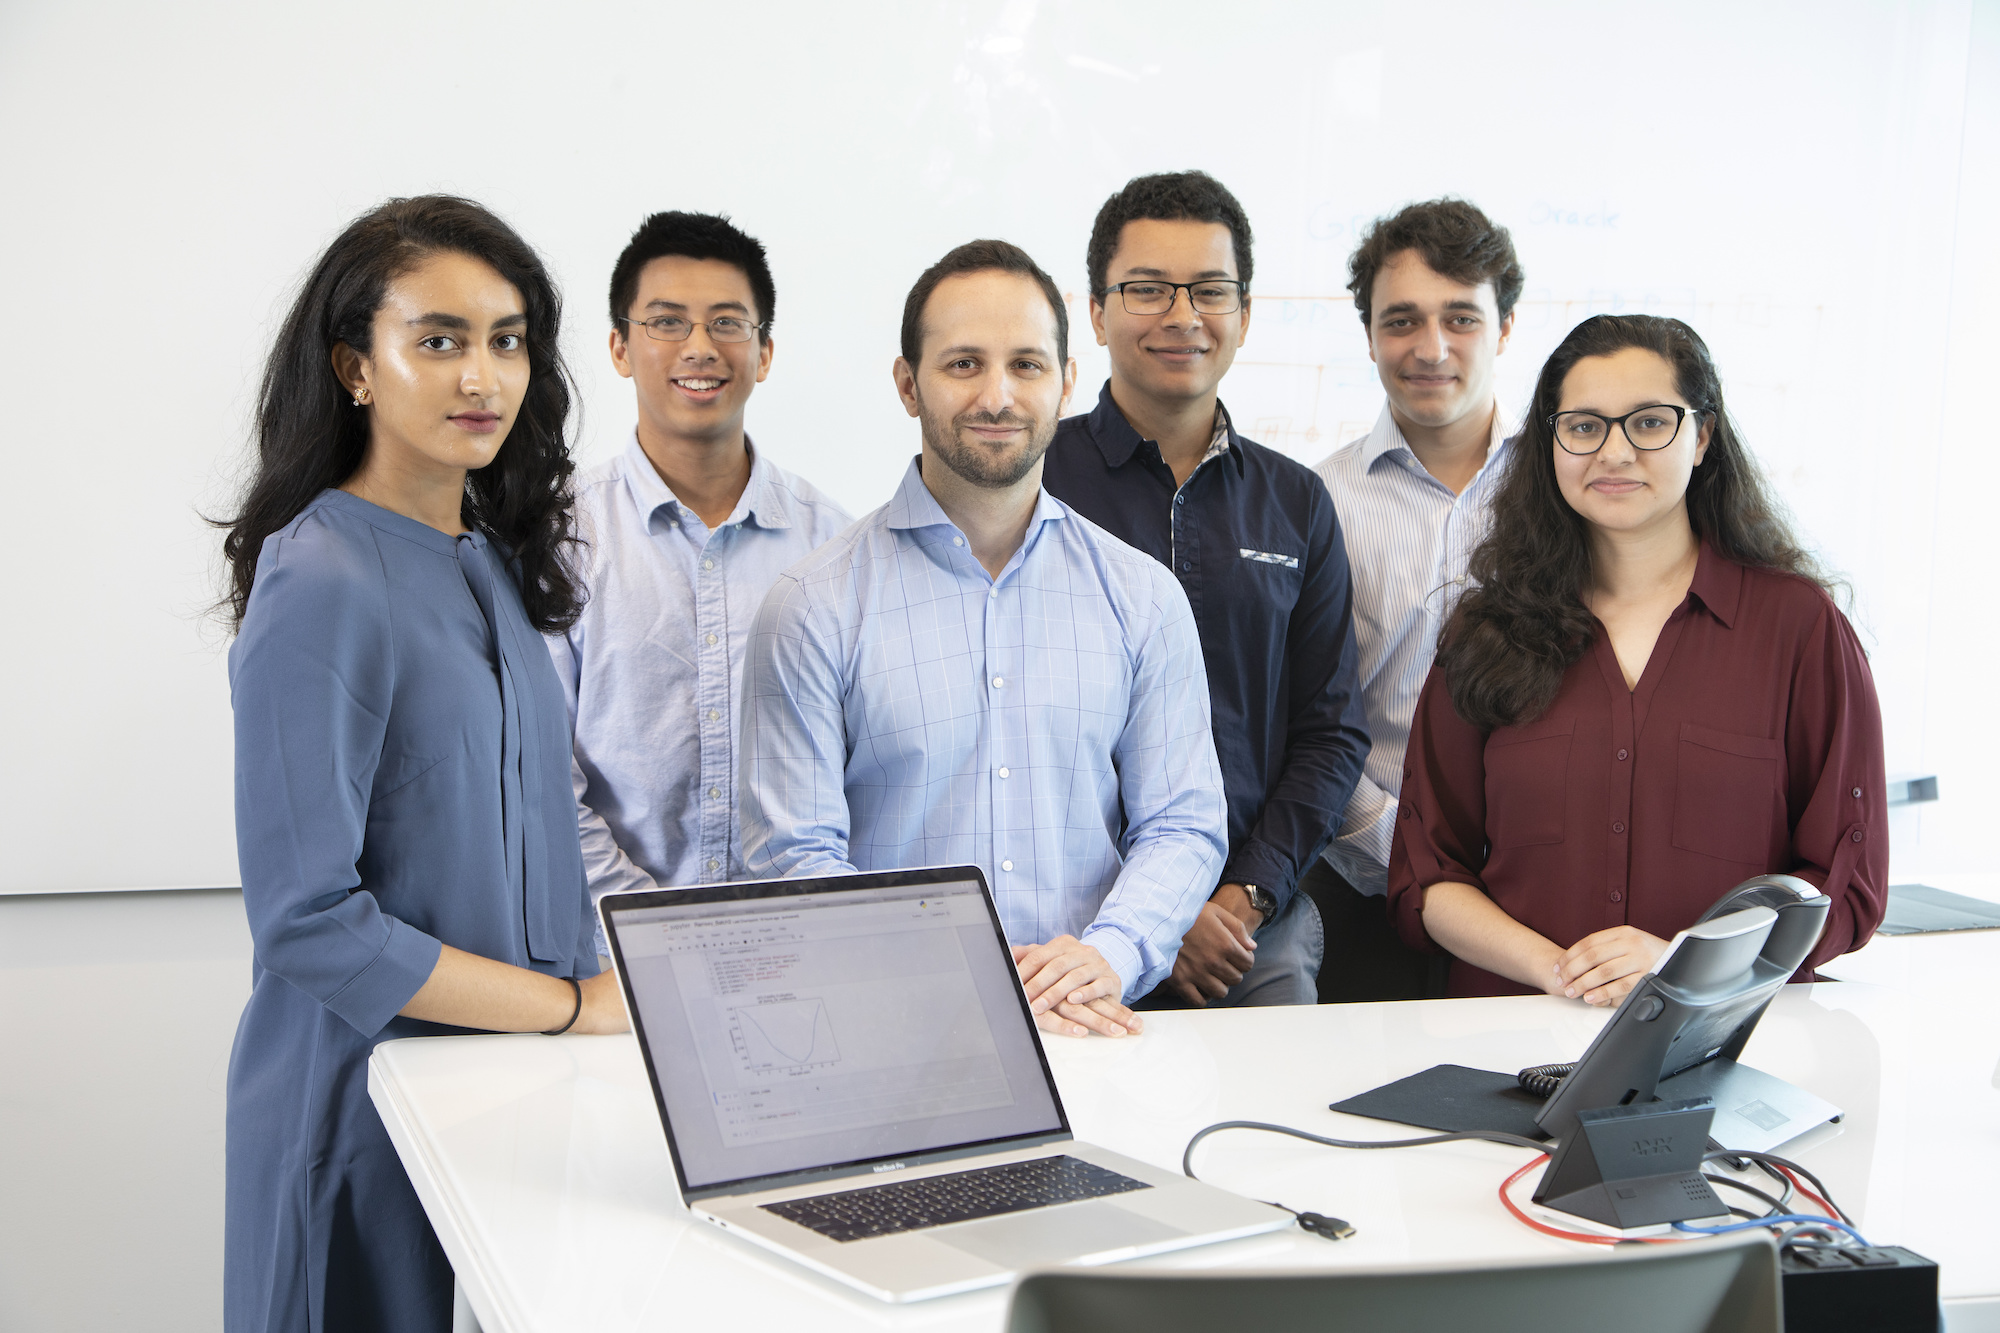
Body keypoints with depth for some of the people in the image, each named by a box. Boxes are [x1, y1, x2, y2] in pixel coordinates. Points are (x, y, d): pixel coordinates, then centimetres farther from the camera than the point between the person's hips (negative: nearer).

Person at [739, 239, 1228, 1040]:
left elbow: (1183, 824, 10)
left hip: (1096, 1028, 2)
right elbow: (794, 856, -2)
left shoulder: (1142, 597, 11)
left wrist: (1109, 954, -10)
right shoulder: (814, 606, 2)